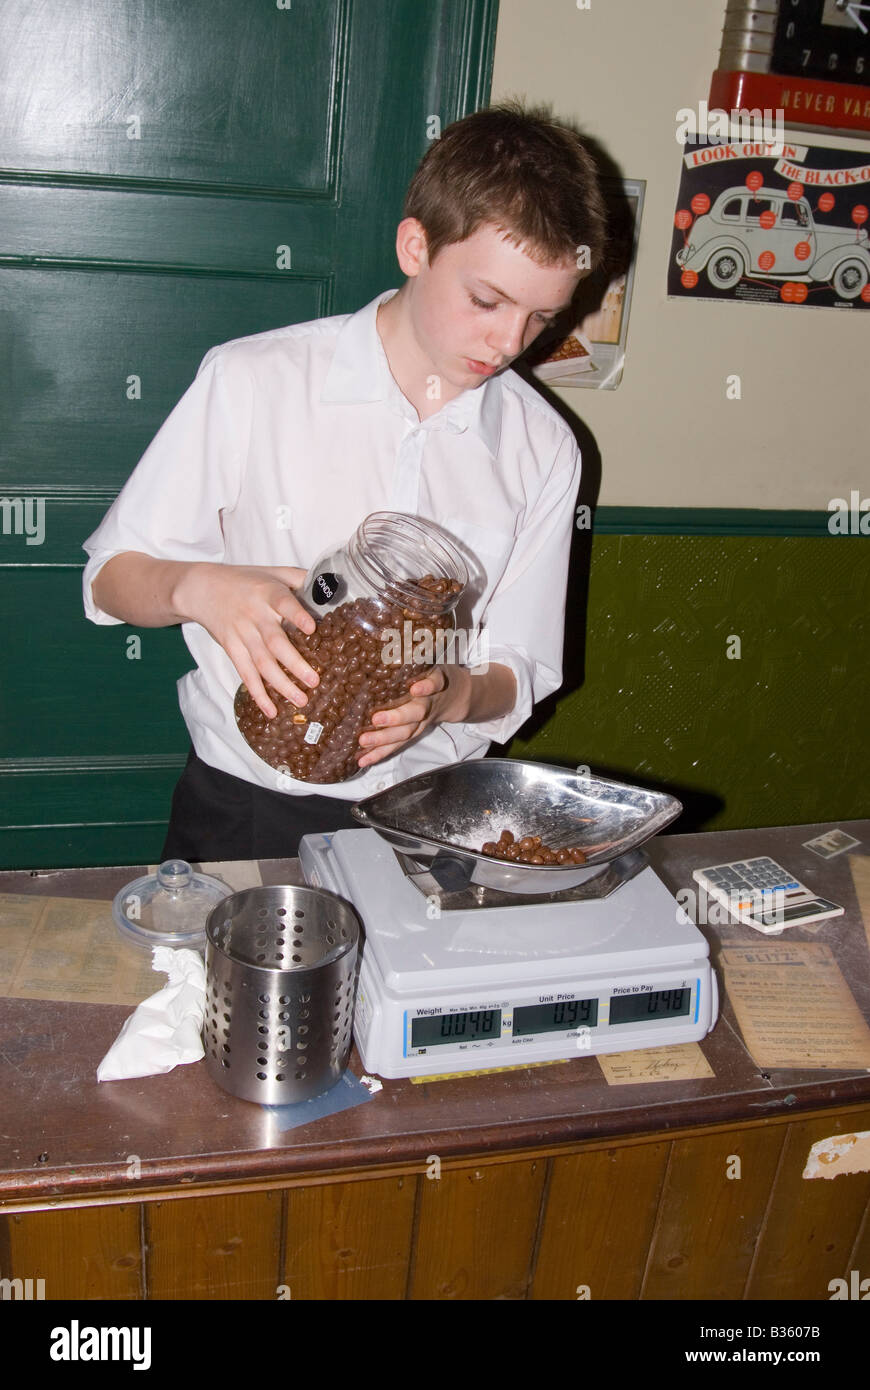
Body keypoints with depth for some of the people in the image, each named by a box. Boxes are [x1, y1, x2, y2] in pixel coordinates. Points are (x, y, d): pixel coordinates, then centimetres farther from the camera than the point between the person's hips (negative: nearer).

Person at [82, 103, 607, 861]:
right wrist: (198, 587, -20)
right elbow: (112, 576, 1)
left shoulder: (544, 449, 3)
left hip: (427, 819, 2)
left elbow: (519, 673, 7)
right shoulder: (253, 382, -4)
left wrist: (449, 694, -15)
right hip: (243, 807, -1)